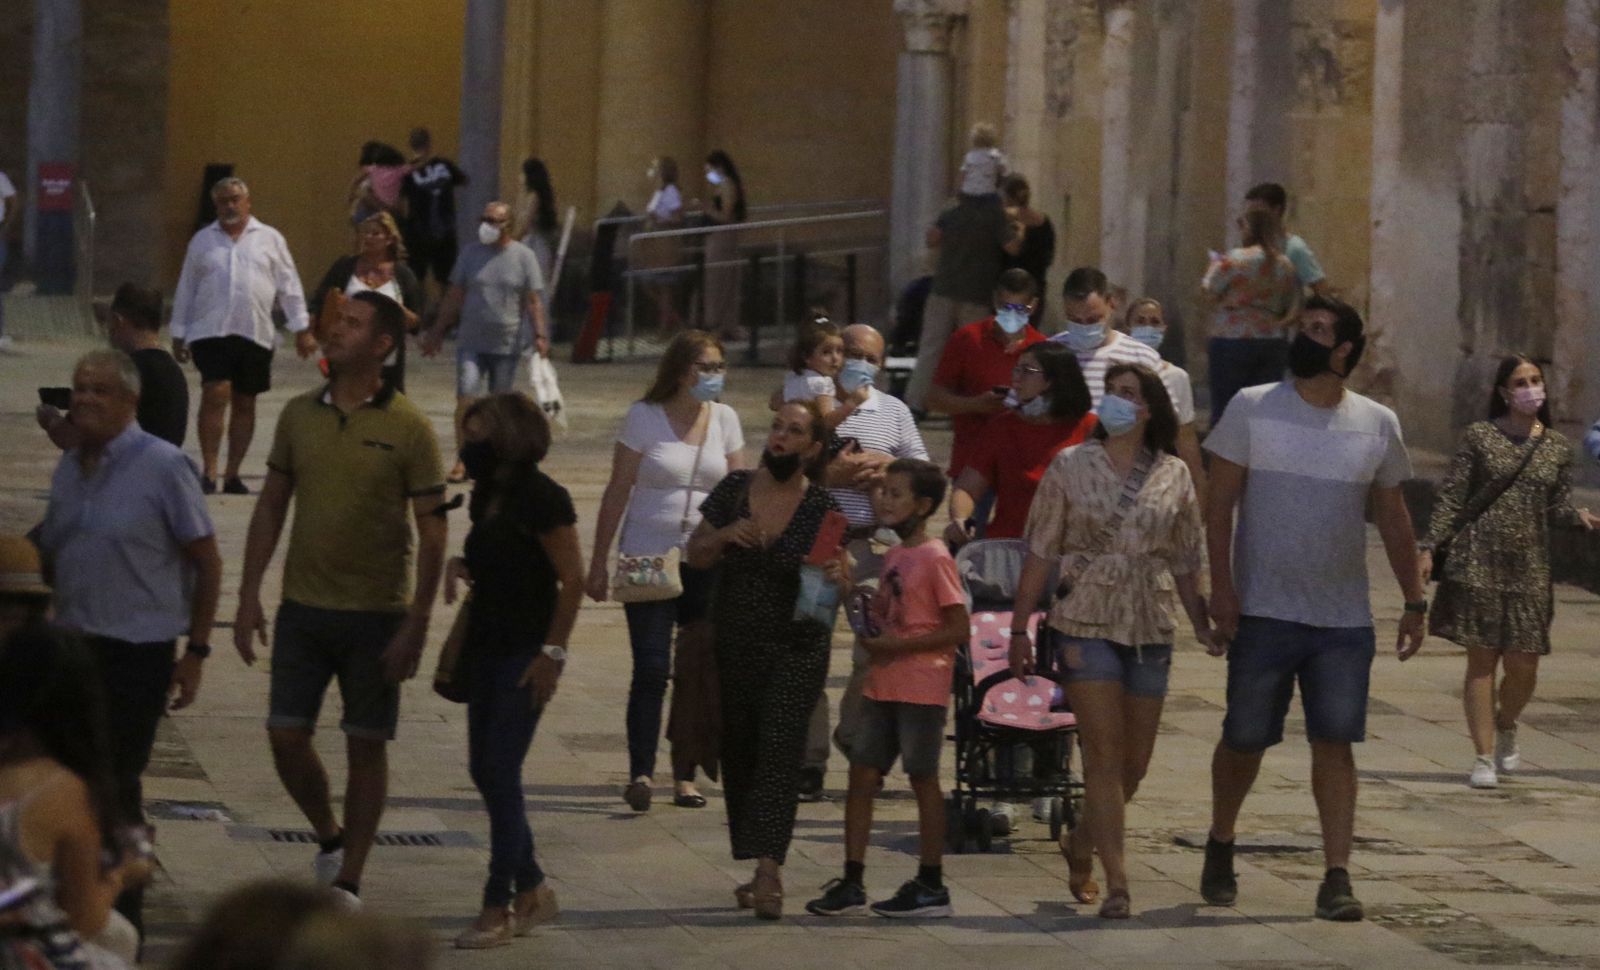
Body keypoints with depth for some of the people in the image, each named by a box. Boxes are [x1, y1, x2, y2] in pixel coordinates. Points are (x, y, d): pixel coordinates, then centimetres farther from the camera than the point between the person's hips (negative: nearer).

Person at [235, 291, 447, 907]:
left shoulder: (408, 429, -8)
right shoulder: (300, 415, 4)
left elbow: (432, 532, -7)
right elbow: (271, 508, 11)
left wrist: (416, 624, -12)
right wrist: (249, 595, 6)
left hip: (377, 614, -4)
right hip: (303, 606, 4)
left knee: (366, 746, 3)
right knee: (286, 737, 2)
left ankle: (347, 882, 12)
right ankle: (330, 839, 27)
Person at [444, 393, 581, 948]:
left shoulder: (542, 498, -15)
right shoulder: (487, 495, 10)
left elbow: (572, 579, -15)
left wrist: (552, 653, -19)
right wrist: (461, 566, 0)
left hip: (525, 653, -9)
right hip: (488, 647, 9)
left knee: (500, 771, -8)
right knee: (484, 770, 10)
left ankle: (499, 907, -2)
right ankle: (532, 891, 22)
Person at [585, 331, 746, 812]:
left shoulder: (724, 419, 7)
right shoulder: (645, 417, -2)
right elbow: (617, 492, 1)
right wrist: (598, 562, 0)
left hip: (707, 562, 3)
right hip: (648, 559, -3)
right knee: (651, 669, -11)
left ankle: (685, 776, 11)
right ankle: (641, 772, -11)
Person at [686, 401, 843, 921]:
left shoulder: (821, 507, -5)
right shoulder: (735, 489, 3)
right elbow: (696, 555, 9)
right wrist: (724, 536, -11)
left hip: (796, 647, -4)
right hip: (734, 644, 4)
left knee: (778, 750, -15)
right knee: (738, 753, 8)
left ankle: (768, 870, -24)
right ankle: (762, 872, 19)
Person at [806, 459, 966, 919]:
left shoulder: (935, 558, -12)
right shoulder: (894, 556, 13)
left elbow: (958, 629, -15)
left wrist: (895, 646, -18)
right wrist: (852, 592, 3)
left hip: (921, 687, -8)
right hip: (881, 686, 8)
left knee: (923, 777, 1)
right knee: (862, 774, 5)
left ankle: (931, 886, 10)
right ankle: (852, 882, 9)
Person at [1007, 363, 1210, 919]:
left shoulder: (1174, 475, 6)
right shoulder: (1071, 467, 0)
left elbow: (1185, 561, 12)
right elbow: (1040, 554, 1)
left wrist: (1204, 623, 7)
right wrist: (1019, 628, -1)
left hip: (1150, 629, 3)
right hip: (1086, 623, -3)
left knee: (1135, 762, 8)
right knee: (1104, 752, -10)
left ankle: (1081, 845, 33)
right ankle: (1116, 883, -10)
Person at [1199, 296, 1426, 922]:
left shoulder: (1377, 424, 4)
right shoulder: (1252, 408, -2)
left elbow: (1393, 518, 14)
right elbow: (1220, 504, -1)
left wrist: (1414, 601, 11)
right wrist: (1221, 588, -10)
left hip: (1345, 620, 1)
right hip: (1263, 613, -1)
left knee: (1334, 743, -5)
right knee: (1244, 741, 7)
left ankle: (1337, 877, -5)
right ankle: (1220, 848, 30)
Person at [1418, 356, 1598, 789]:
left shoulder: (1558, 447, 9)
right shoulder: (1479, 437, 1)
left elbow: (1558, 506, 12)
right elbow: (1451, 497, 1)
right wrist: (1429, 548, -6)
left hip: (1529, 568, 2)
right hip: (1478, 562, -2)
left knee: (1523, 665, 0)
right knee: (1482, 659, -3)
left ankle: (1505, 728, 31)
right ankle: (1485, 756, 3)